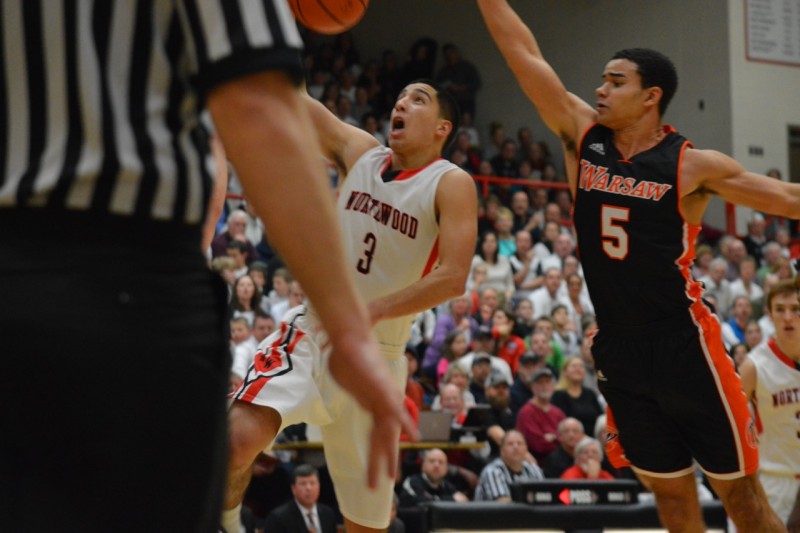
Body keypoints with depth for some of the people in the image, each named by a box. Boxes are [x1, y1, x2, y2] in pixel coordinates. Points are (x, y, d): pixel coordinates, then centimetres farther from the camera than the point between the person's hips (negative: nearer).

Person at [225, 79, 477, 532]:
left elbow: (453, 278, -19)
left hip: (378, 354, -1)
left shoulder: (451, 184, -6)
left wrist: (368, 311, -27)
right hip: (312, 331, 1)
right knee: (240, 437, -28)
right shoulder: (359, 151, 5)